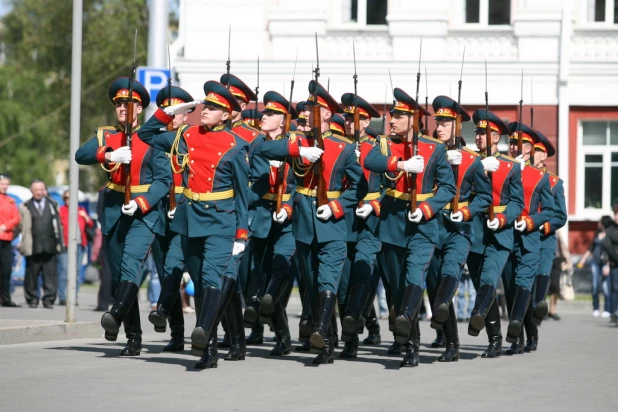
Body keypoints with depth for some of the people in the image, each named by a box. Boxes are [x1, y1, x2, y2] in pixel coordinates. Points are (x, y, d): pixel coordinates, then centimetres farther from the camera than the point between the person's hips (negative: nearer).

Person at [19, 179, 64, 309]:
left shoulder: (52, 205, 14)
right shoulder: (25, 207, 5)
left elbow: (58, 225, 15)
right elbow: (22, 225, 4)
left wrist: (59, 242, 10)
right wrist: (25, 244, 0)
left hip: (50, 247, 2)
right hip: (33, 248, -2)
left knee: (50, 275, -1)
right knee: (32, 275, 2)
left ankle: (48, 300, 4)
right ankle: (32, 299, 11)